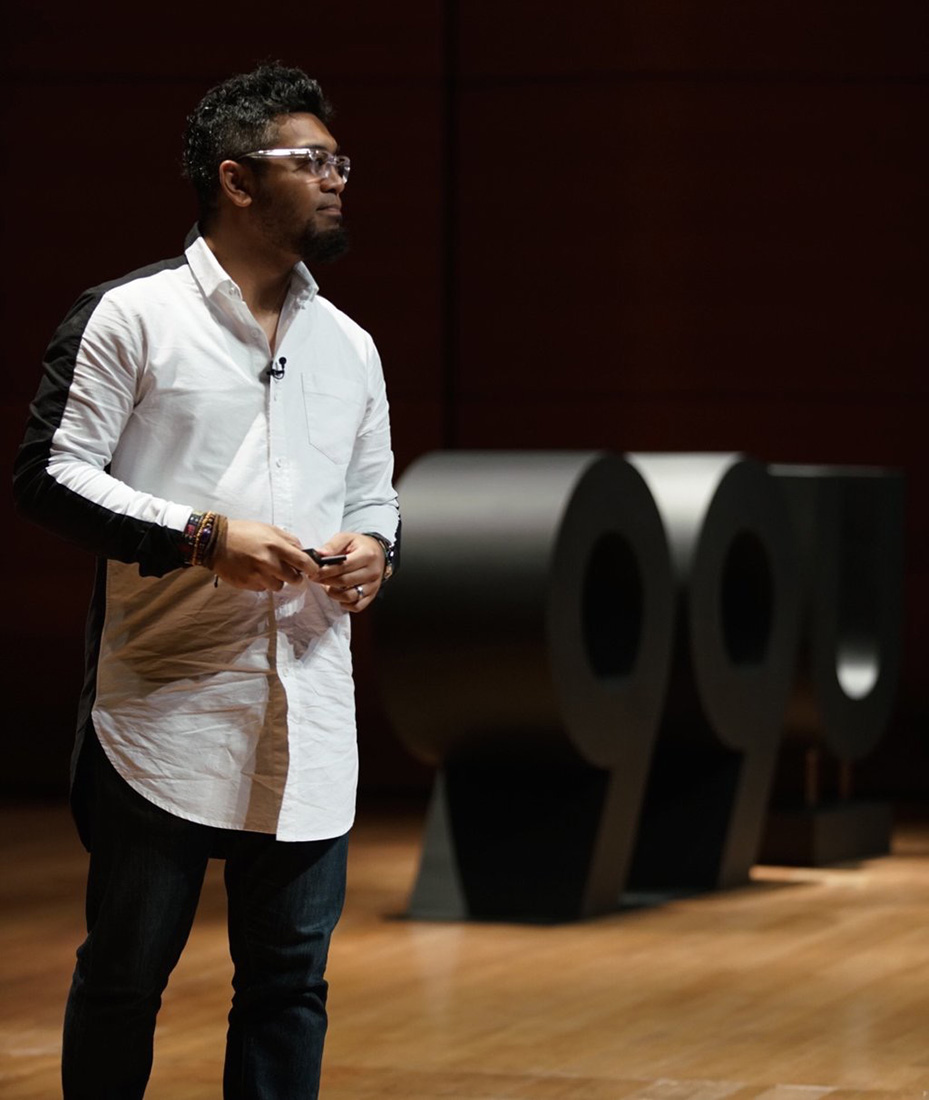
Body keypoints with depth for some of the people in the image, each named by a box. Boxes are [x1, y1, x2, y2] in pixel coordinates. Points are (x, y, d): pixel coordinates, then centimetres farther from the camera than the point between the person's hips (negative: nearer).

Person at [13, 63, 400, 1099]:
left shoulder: (348, 346, 16)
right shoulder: (131, 316, -3)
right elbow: (49, 476, -7)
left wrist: (373, 547, 0)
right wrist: (202, 537, -17)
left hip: (306, 724, 5)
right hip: (164, 713, -5)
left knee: (290, 980, 7)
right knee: (124, 972, 4)